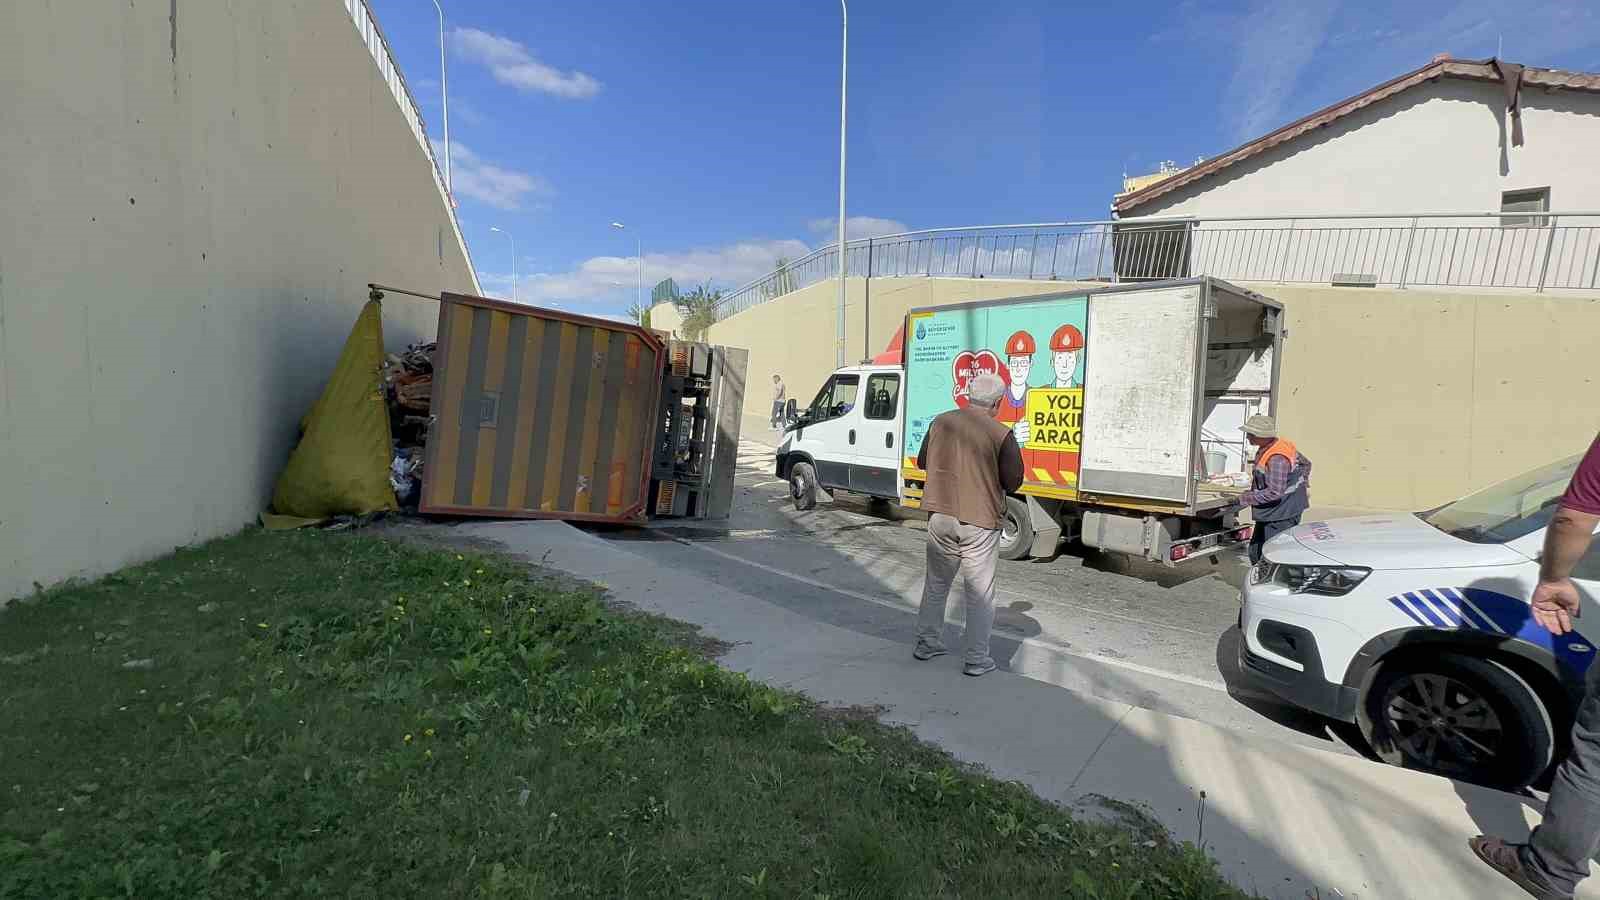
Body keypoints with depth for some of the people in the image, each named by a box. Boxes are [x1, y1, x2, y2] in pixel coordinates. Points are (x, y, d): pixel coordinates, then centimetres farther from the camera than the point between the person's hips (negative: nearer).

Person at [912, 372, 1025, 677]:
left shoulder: (941, 422, 0)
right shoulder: (1001, 435, -13)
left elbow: (922, 462, 11)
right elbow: (1013, 481, -7)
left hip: (940, 516, 4)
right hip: (979, 522, -4)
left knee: (936, 583, 20)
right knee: (980, 593, 9)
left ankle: (927, 643, 31)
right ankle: (977, 659, 15)